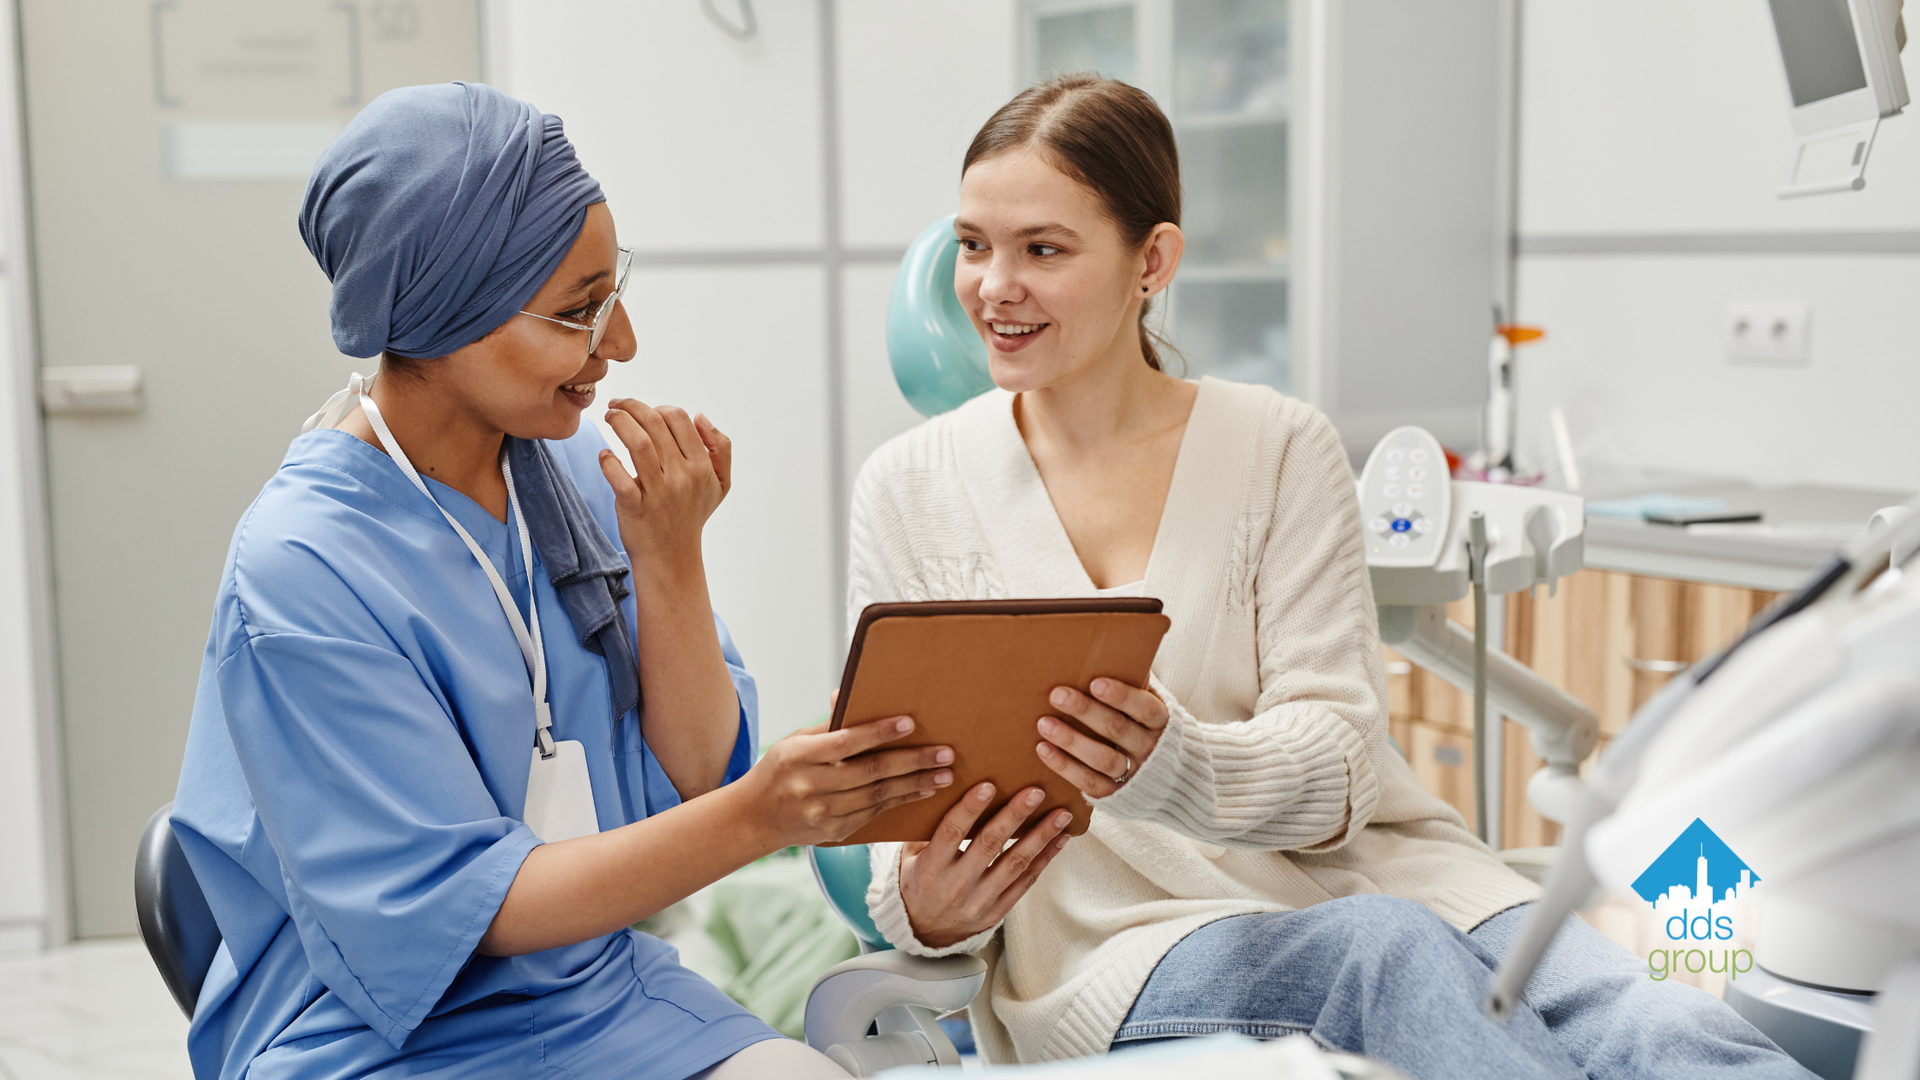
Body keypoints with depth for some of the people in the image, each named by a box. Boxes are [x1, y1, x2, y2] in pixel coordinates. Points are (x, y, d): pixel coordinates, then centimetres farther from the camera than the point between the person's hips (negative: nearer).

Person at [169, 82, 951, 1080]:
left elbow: (694, 778, 0)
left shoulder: (578, 467, -1)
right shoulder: (299, 571, -19)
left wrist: (668, 555, -14)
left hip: (603, 989, 5)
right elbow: (466, 904, -18)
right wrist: (753, 819, -29)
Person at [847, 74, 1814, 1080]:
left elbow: (1336, 758, -3)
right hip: (1117, 939, -1)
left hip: (1369, 874, 2)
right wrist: (928, 909, -19)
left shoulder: (1283, 450, 6)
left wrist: (1174, 768, -26)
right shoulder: (909, 490, 7)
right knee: (1383, 949, -36)